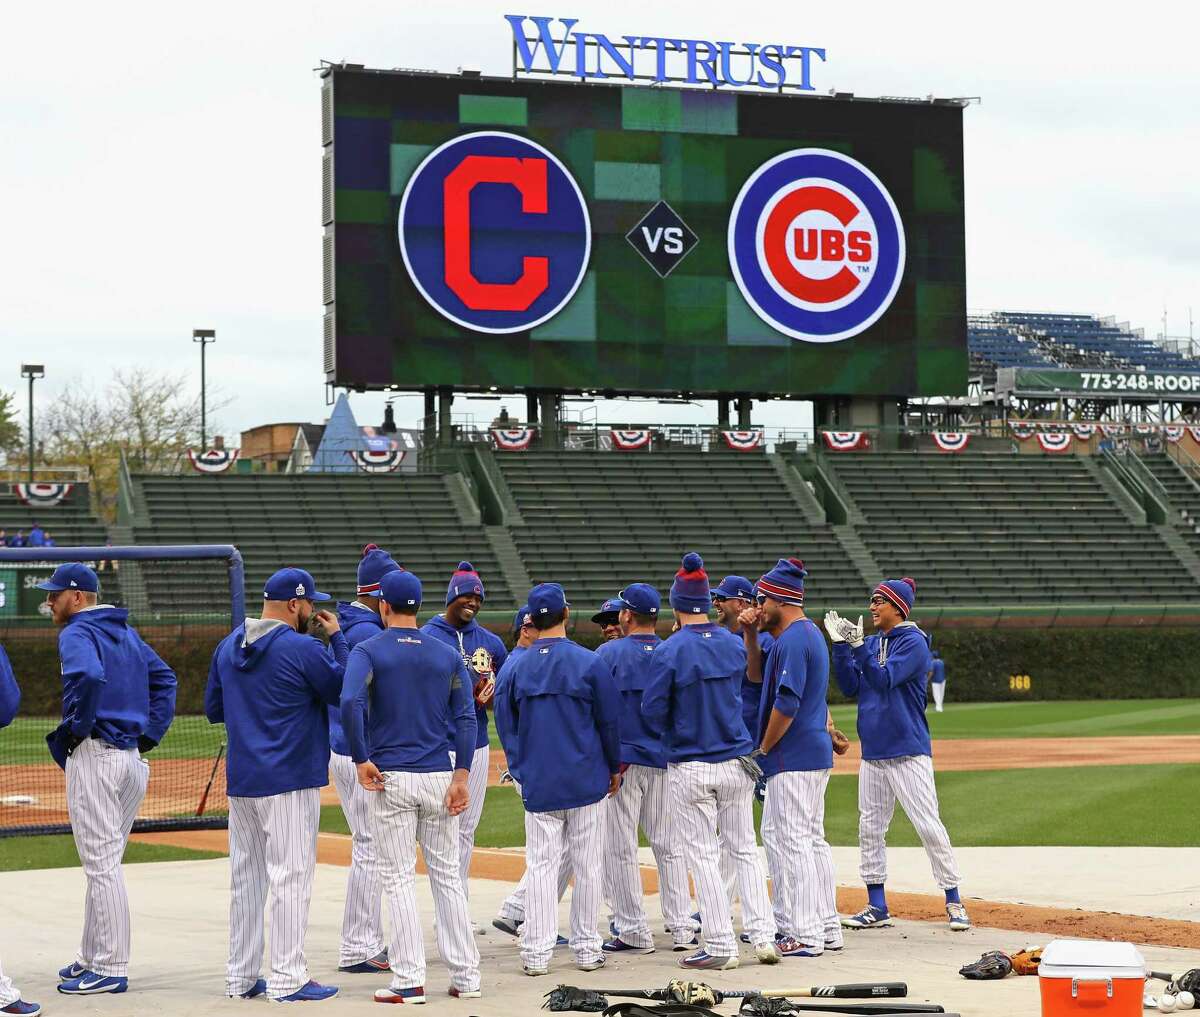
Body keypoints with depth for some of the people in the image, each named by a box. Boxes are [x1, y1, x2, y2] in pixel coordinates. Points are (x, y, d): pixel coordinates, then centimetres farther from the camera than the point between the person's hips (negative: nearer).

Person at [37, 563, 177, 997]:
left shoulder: (77, 632, -9)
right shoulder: (126, 631, 18)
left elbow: (88, 675, -30)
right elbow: (163, 677, 20)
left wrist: (76, 726, -17)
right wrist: (150, 733, 12)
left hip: (94, 753, -9)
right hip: (132, 757, 9)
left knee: (102, 864, -5)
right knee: (104, 863, 17)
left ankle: (110, 969, -3)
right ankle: (92, 957, 25)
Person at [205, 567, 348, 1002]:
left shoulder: (227, 647, 8)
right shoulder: (303, 649, -13)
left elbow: (213, 709, 16)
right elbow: (345, 691, -3)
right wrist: (337, 637, 3)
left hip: (240, 782, 7)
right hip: (290, 780, -7)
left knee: (245, 877, 13)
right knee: (291, 876, -3)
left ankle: (242, 977, 17)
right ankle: (288, 978, -3)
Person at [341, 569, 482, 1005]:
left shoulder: (368, 650, -3)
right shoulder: (448, 654, 7)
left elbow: (350, 701, -20)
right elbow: (466, 717, -1)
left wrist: (361, 760, -12)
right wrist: (461, 776, -4)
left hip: (390, 777, -3)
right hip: (439, 777, 3)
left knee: (399, 878, 1)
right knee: (447, 875, 10)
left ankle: (409, 981, -1)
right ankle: (466, 976, 11)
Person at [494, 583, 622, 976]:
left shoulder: (517, 667, 1)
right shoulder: (589, 663, -6)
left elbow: (505, 724, 6)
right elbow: (609, 721, 0)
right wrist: (614, 767, 13)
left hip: (537, 784, 2)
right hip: (586, 781, -2)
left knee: (540, 866, 4)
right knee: (587, 866, 6)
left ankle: (536, 952, 0)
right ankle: (586, 948, 10)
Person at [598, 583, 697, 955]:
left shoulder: (610, 653, -8)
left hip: (620, 758, -4)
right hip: (666, 759, 4)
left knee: (620, 848, 2)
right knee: (669, 845, 11)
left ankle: (634, 931, 2)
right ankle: (682, 927, 9)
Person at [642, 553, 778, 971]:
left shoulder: (670, 651, -14)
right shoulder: (735, 645, 2)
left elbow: (653, 710, -10)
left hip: (690, 768, -4)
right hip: (736, 763, 4)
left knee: (703, 856, 2)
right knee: (745, 849, 13)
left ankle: (721, 946, 2)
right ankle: (763, 936, 9)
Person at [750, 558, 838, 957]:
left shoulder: (792, 640, -16)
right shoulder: (809, 634, 17)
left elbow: (786, 704, -22)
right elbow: (756, 675, 25)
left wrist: (763, 748, -14)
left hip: (793, 758, -11)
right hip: (816, 752, 11)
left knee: (789, 838, -8)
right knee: (811, 839, 15)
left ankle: (804, 935, -7)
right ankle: (826, 928, 20)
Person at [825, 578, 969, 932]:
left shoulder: (913, 643, -8)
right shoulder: (870, 643, 13)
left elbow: (884, 679, -20)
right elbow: (850, 687, 6)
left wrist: (857, 646, -27)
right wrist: (841, 646, -3)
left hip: (908, 753, -7)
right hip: (873, 753, 7)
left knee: (929, 826, -8)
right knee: (869, 828, 8)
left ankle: (954, 902, -2)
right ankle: (876, 907, 15)